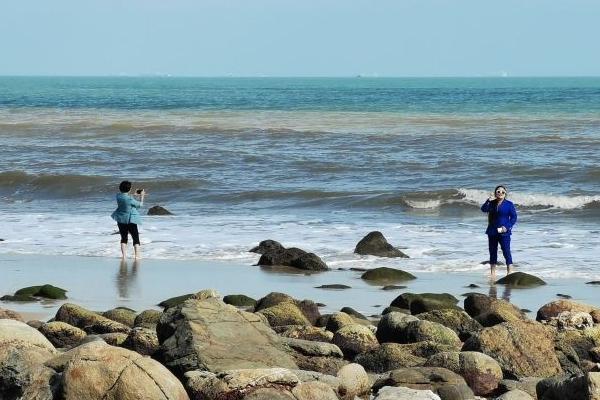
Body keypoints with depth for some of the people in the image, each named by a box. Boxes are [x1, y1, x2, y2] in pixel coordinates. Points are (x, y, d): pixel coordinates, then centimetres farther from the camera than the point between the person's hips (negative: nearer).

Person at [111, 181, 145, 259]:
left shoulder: (118, 196, -6)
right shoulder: (130, 199, -22)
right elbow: (140, 204, -5)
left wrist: (134, 195, 20)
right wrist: (142, 196, 9)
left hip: (121, 220, 5)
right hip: (131, 220, -5)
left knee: (123, 238, 14)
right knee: (136, 238, 6)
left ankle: (124, 255, 9)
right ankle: (137, 255, 2)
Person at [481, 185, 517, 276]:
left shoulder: (509, 204, -1)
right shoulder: (491, 203, 8)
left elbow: (514, 217, -2)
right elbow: (483, 209, -9)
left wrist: (507, 227, -15)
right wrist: (489, 200, -23)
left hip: (504, 233, -4)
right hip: (492, 232, 4)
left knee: (506, 252, -10)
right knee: (492, 252, 9)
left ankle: (510, 272, -10)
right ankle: (492, 273, 16)